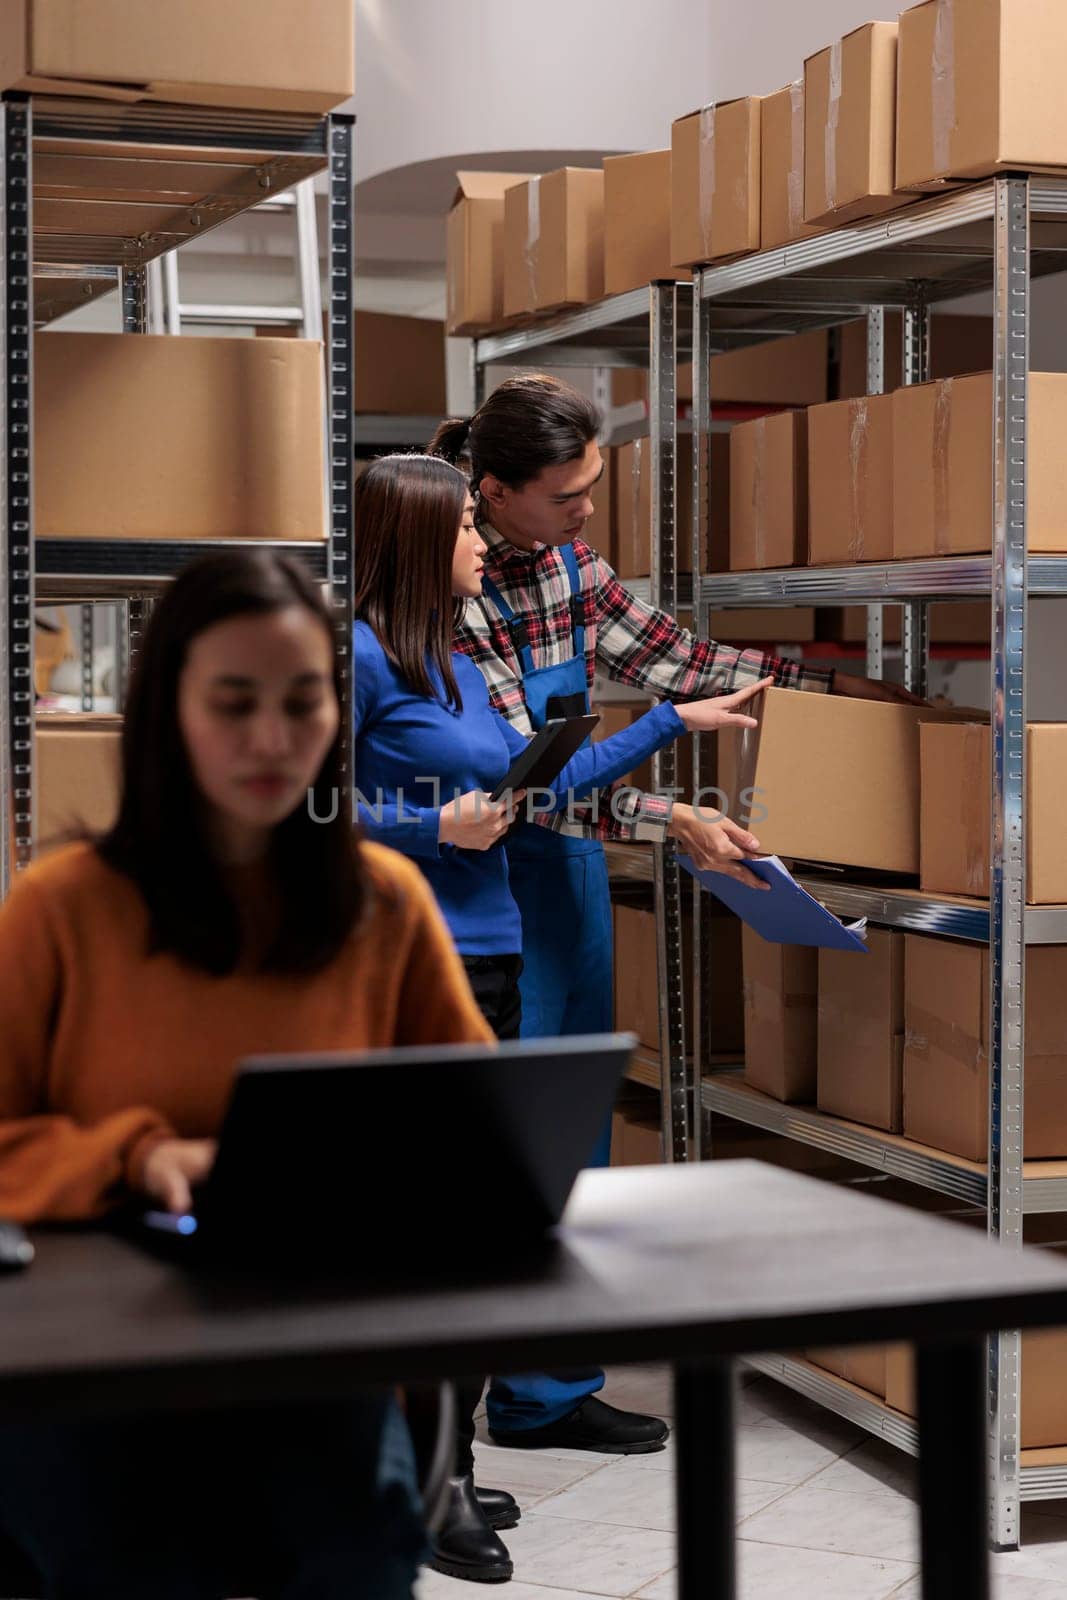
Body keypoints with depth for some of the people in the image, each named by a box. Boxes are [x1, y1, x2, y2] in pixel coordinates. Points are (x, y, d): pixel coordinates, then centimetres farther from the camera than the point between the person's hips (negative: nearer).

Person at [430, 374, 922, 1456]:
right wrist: (670, 822, -28)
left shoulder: (567, 565, 4)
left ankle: (552, 1386, 19)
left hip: (566, 862, 8)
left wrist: (832, 679, 11)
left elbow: (672, 660, 13)